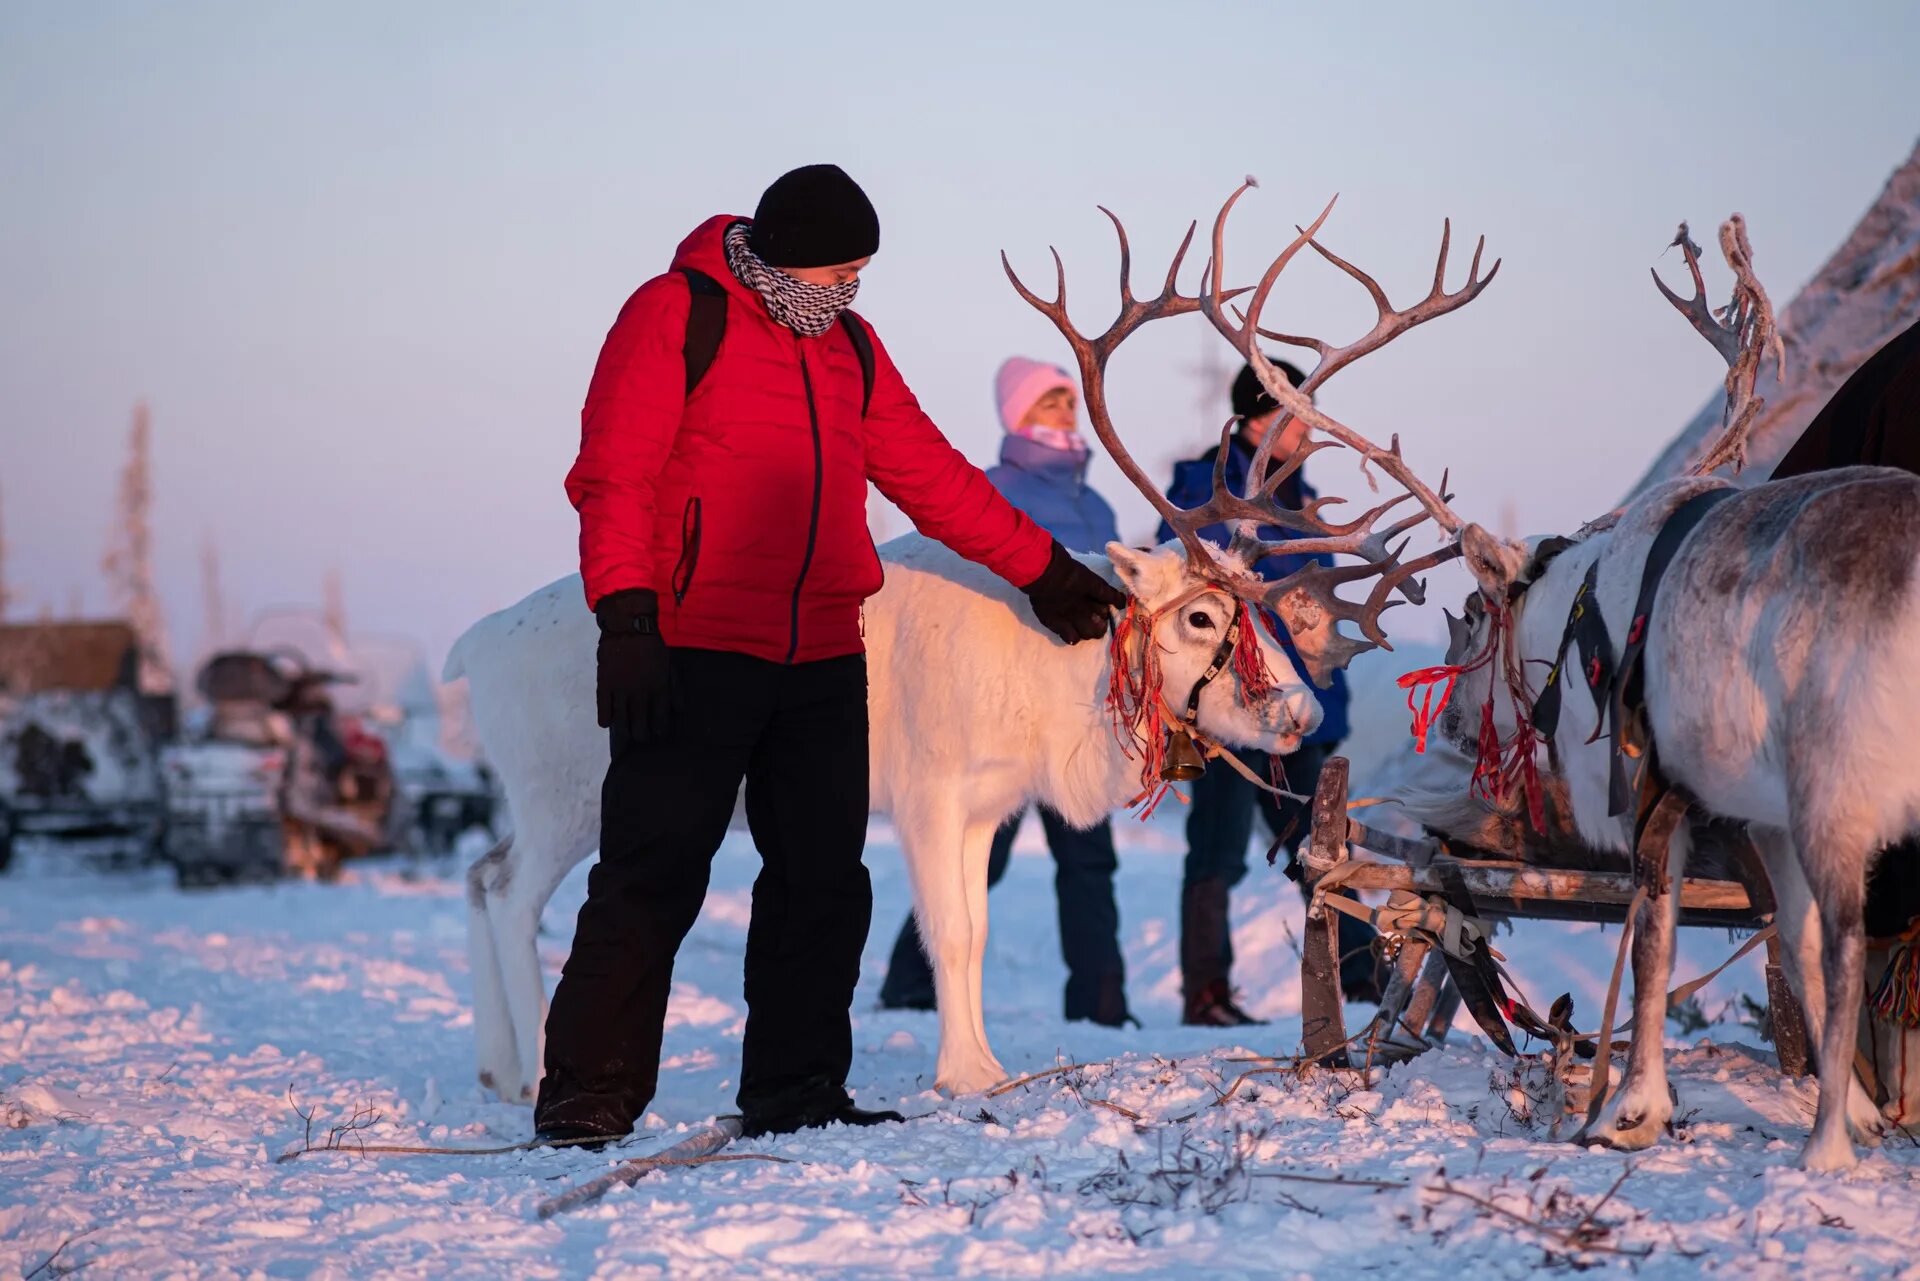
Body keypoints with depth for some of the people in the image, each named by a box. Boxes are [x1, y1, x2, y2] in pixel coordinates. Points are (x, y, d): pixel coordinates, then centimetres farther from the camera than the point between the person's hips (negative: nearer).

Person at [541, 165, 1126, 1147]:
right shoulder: (676, 315, -3)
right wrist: (626, 616, -20)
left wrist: (1039, 567, 26)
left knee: (824, 882, 6)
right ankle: (589, 1094, 2)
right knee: (652, 878, -5)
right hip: (694, 654, -6)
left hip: (822, 660, 7)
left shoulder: (847, 343, 18)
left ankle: (796, 1092, 15)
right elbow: (614, 475, -10)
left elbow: (928, 470, 25)